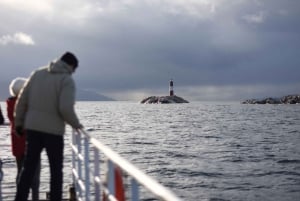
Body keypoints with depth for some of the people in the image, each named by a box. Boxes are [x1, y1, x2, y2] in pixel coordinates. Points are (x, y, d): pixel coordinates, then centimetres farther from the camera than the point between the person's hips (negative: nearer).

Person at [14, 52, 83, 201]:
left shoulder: (37, 73, 7)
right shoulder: (67, 79, -9)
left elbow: (22, 100, 7)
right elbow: (65, 108, -20)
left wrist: (19, 122, 15)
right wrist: (76, 124, -4)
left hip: (32, 128, 4)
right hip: (53, 130, -4)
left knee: (28, 167, 12)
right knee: (56, 169, 9)